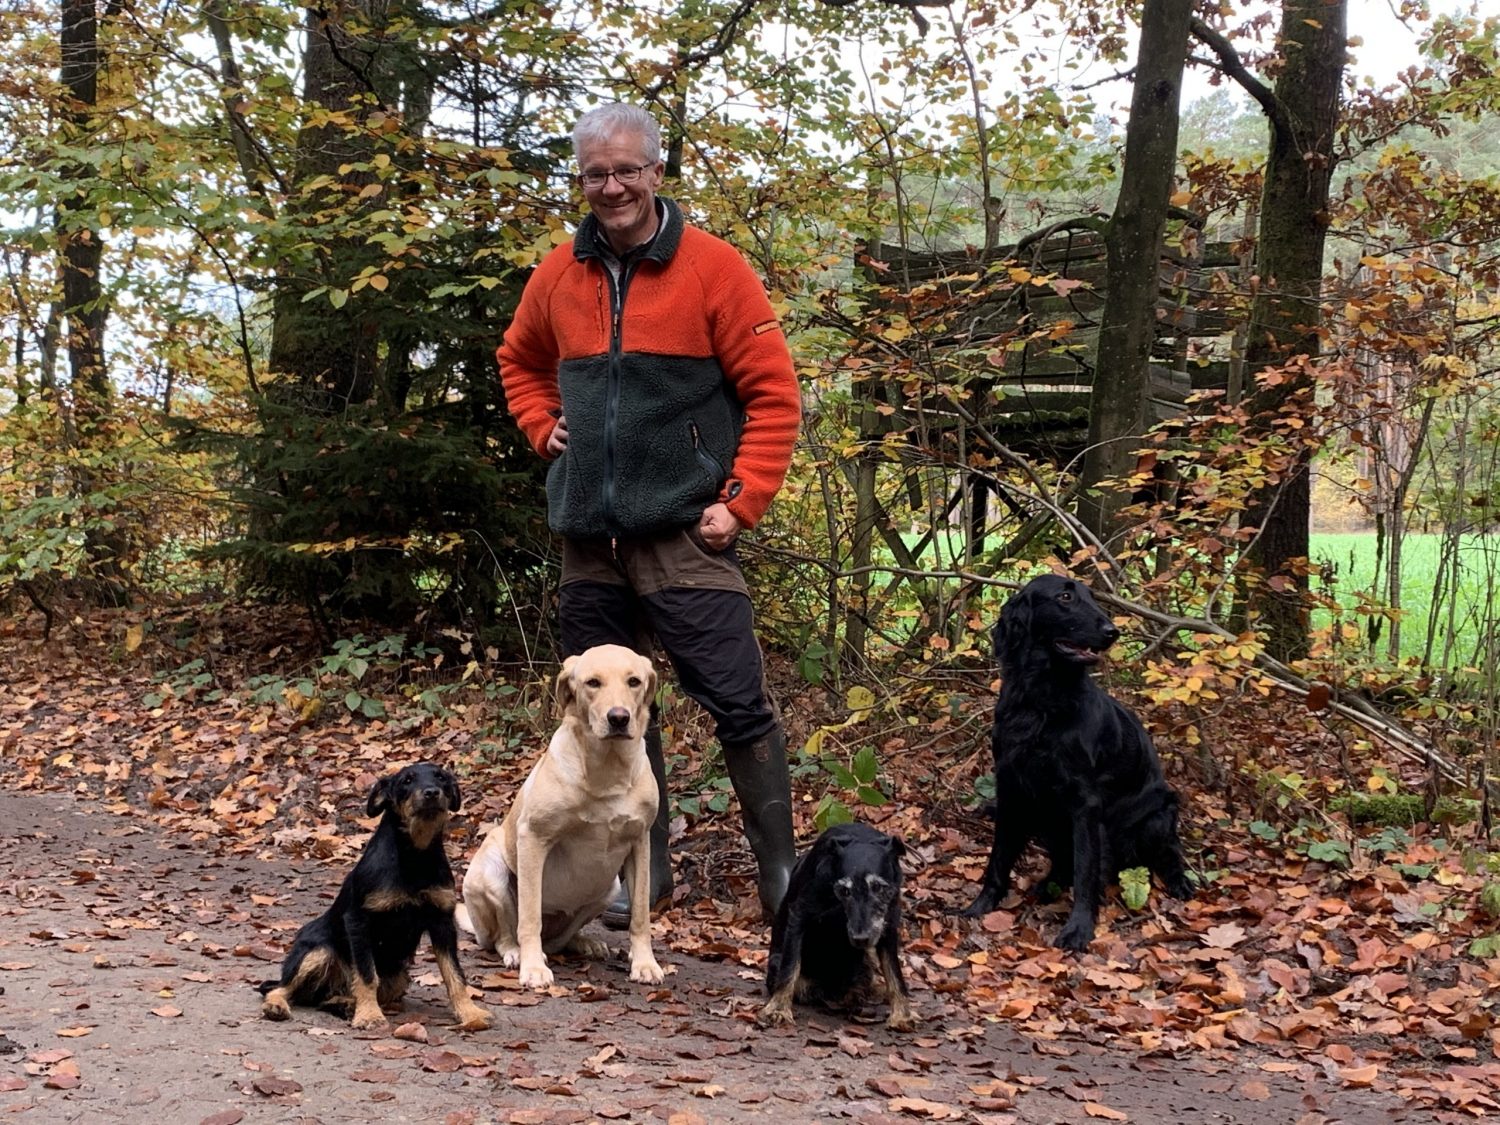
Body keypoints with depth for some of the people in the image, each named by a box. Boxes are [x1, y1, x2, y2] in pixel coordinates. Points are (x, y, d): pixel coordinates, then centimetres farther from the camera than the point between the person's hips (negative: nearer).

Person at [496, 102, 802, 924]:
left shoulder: (713, 267, -5)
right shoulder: (558, 276, 9)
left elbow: (774, 395, -5)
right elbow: (519, 362, 29)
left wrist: (741, 503, -10)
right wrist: (543, 427, 11)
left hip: (684, 531, -5)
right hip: (587, 536, 5)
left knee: (737, 703, -6)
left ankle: (780, 872, 6)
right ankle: (643, 868, 25)